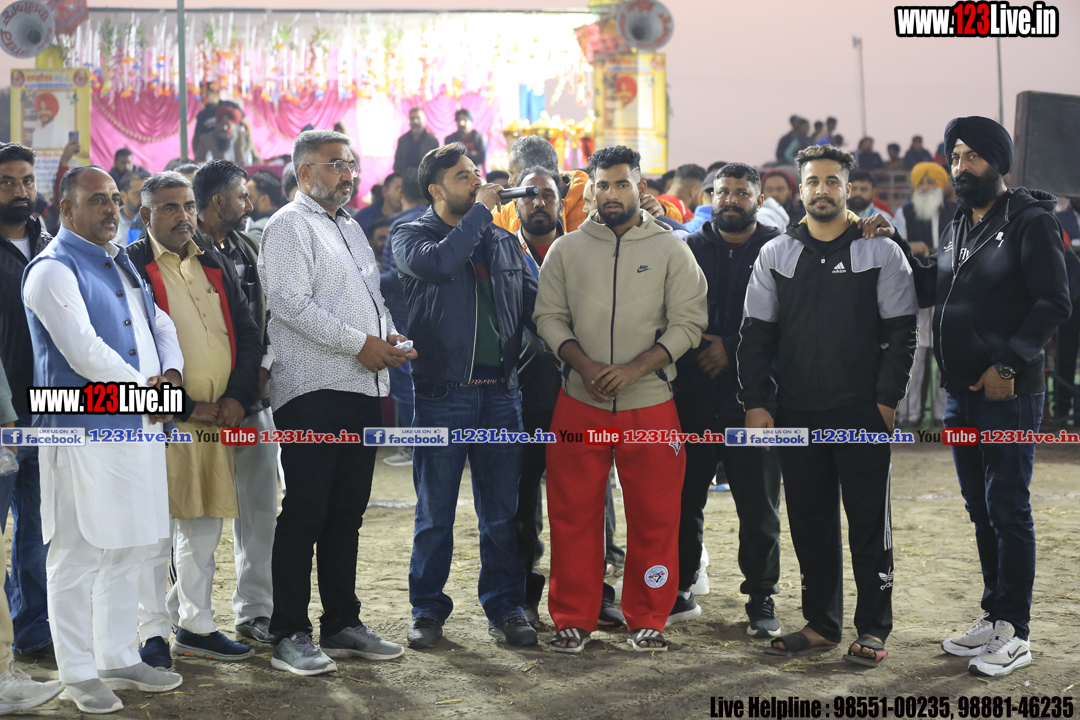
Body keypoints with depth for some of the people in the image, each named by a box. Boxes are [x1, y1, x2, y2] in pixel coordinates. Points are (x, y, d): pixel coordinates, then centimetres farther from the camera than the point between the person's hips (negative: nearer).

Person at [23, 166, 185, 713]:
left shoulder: (121, 263, 18)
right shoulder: (52, 270, -9)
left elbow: (160, 324, 18)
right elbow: (83, 350, -19)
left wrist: (171, 373, -2)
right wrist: (145, 391, -11)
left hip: (140, 428, 9)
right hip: (84, 433, -8)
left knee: (128, 551, 14)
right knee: (78, 557, -2)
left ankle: (119, 660, 26)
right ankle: (78, 673, 9)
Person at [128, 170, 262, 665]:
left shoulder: (217, 267, 16)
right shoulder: (130, 266, -3)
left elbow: (248, 337, 13)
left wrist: (238, 397, -2)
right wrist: (185, 407, -13)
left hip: (219, 419, 6)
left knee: (204, 526, 13)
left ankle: (196, 626, 24)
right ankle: (154, 633, 8)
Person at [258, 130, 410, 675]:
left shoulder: (351, 228, 22)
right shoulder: (290, 225, -4)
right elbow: (291, 303, -15)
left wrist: (391, 335, 5)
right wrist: (360, 344, -16)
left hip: (362, 389, 8)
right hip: (312, 390, -8)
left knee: (347, 512, 12)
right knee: (305, 513, -5)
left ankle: (342, 624, 20)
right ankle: (290, 635, 2)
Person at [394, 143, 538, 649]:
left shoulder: (504, 242, 16)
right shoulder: (412, 236, 1)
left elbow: (534, 304, 17)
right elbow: (439, 263, -21)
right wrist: (481, 210, -12)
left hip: (500, 391, 4)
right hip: (441, 393, -4)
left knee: (502, 512, 8)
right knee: (435, 513, 5)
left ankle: (505, 608, 18)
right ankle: (428, 611, 17)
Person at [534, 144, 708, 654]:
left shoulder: (671, 251, 3)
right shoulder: (566, 250, 8)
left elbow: (688, 323, -2)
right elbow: (549, 317, 5)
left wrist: (634, 368, -15)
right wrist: (585, 365, -13)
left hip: (650, 403, -1)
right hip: (579, 404, 1)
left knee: (654, 516, 3)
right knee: (573, 514, 4)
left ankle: (647, 620, 17)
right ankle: (573, 619, 16)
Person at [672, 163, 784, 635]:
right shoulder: (689, 249, 10)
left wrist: (733, 348, -12)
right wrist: (691, 354, -8)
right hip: (693, 397, 2)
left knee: (759, 506, 4)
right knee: (682, 499, 8)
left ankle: (761, 598, 17)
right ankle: (678, 592, 21)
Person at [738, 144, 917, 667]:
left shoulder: (881, 253, 1)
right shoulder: (776, 255, 8)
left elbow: (900, 332, 0)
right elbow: (755, 333, 8)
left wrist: (887, 399, -8)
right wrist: (756, 403, 0)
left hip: (862, 413, -3)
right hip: (796, 413, 3)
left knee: (869, 524, 2)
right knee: (809, 523, 8)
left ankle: (873, 629, 12)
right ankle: (821, 624, 19)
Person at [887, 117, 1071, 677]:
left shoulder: (1030, 222, -8)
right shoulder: (958, 227, 16)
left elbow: (1053, 304, -14)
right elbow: (928, 289, 18)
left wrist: (1008, 364, -19)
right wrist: (895, 247, 4)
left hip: (1008, 395, -8)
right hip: (961, 395, 8)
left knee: (1008, 509, -3)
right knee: (981, 509, 14)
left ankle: (1015, 633, 4)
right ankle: (994, 617, 24)